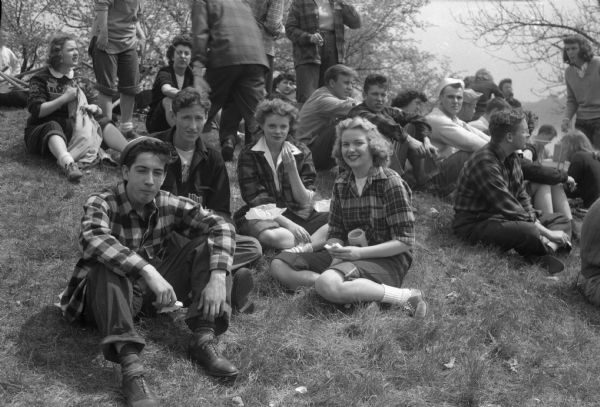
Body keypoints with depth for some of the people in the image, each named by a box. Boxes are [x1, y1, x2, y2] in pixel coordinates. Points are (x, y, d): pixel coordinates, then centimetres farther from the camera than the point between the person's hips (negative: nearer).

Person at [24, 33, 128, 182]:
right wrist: (65, 98, -16)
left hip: (71, 130, 5)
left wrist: (94, 108, -10)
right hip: (42, 131, -5)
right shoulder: (41, 79, -2)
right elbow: (36, 111, -13)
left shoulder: (74, 79, 16)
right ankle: (68, 164, -71)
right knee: (53, 127, -39)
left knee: (101, 121, -16)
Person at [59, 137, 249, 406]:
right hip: (111, 295, -4)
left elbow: (220, 226, -12)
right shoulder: (101, 204, -17)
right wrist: (148, 271, -50)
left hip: (154, 292, 4)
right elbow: (94, 240, -40)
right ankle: (131, 366, -46)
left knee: (207, 245, -11)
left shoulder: (168, 204, -6)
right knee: (107, 263, -36)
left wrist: (218, 277, -27)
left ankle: (203, 339, -21)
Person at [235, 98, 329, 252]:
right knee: (275, 236, -39)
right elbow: (257, 200, -9)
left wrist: (292, 169, -15)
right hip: (262, 217, -3)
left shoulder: (302, 153, 6)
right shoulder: (249, 155, -1)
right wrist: (288, 224, -21)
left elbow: (306, 201, 0)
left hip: (299, 215, 4)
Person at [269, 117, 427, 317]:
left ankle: (405, 296, -24)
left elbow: (405, 241, -12)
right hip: (348, 255, 8)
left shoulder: (390, 182, -9)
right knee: (279, 265, -5)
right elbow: (335, 233, 10)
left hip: (387, 260, -7)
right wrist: (336, 253, -13)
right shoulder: (341, 184, 9)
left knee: (328, 284, -36)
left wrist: (360, 253, -21)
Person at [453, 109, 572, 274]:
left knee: (561, 220, 7)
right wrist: (547, 233, -22)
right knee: (528, 232, -38)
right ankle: (552, 246, -6)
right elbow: (509, 208, -26)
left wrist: (535, 222, -6)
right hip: (475, 224, -10)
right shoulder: (485, 163, -24)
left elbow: (521, 197, 12)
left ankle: (549, 248, -24)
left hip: (501, 217, 11)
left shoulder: (511, 158, 7)